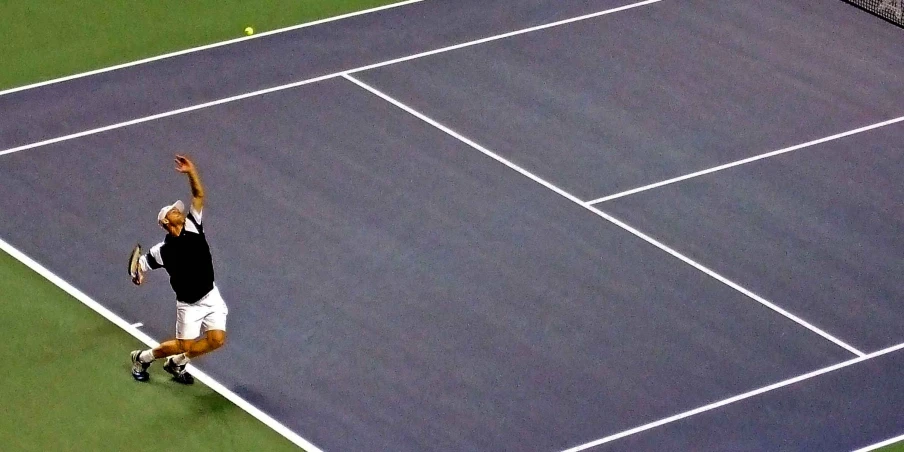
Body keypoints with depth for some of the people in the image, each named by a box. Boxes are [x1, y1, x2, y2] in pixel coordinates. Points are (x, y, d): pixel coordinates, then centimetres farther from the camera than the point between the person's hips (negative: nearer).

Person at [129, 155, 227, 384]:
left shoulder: (193, 226, -4)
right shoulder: (163, 250, -13)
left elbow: (199, 196, -5)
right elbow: (141, 262, -1)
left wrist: (191, 173, -19)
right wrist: (138, 275, -23)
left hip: (211, 296, 4)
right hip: (189, 304, -4)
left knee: (216, 340, -8)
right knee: (184, 346, 1)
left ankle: (176, 363, 18)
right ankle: (143, 358, 28)